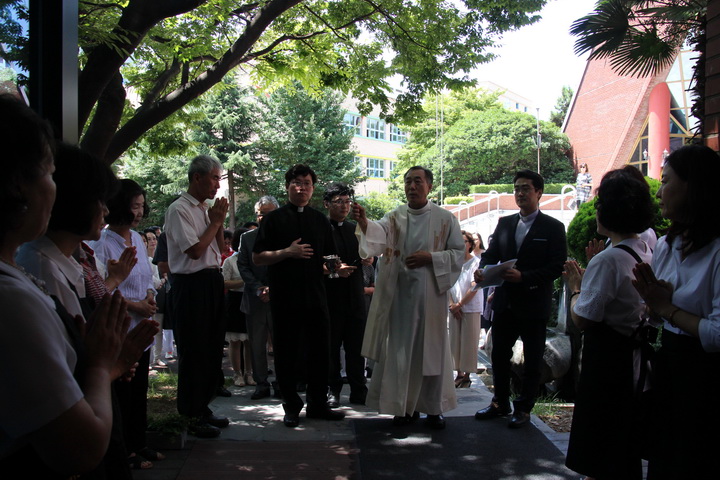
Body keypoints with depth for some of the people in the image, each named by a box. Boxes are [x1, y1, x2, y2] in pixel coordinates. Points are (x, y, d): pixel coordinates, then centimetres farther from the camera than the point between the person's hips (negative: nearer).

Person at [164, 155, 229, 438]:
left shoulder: (206, 209, 14)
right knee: (193, 351, -1)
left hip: (212, 282, 9)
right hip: (191, 285, -9)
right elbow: (195, 250, -17)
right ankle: (193, 418, 10)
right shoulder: (180, 209, -11)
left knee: (212, 348, 15)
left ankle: (203, 407, 28)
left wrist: (219, 221, 3)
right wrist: (215, 221, -7)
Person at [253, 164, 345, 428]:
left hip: (315, 296, 3)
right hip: (285, 297, -3)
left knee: (320, 352, 8)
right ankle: (291, 407, 18)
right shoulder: (274, 219, 2)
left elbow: (329, 256, 17)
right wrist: (287, 252, -15)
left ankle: (318, 404, 22)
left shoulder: (320, 220, 13)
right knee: (287, 354, 5)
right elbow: (258, 257, -3)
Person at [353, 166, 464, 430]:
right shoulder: (395, 217, 4)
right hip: (399, 293, 1)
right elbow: (378, 233, -16)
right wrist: (365, 224, -38)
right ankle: (405, 405, 18)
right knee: (400, 348, 5)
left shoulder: (445, 219, 1)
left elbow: (458, 253, 2)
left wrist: (431, 257, -14)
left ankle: (433, 407, 18)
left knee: (431, 349, 4)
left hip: (430, 293, -1)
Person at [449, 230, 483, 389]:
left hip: (471, 308, -4)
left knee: (469, 343, -1)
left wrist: (459, 304, -9)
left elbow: (474, 288, -10)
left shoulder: (476, 262, -5)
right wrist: (452, 305, -5)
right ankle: (459, 373, 14)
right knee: (455, 341, 5)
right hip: (454, 309, 4)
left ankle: (467, 376, 6)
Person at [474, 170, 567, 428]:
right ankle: (500, 403, 27)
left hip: (534, 304, -4)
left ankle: (524, 408, 19)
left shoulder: (553, 227, -5)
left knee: (532, 359, 7)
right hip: (504, 301, 5)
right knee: (499, 355, 12)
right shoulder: (504, 223, 10)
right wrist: (482, 269, -16)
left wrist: (524, 277, -22)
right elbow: (492, 253, 6)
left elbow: (557, 267, -11)